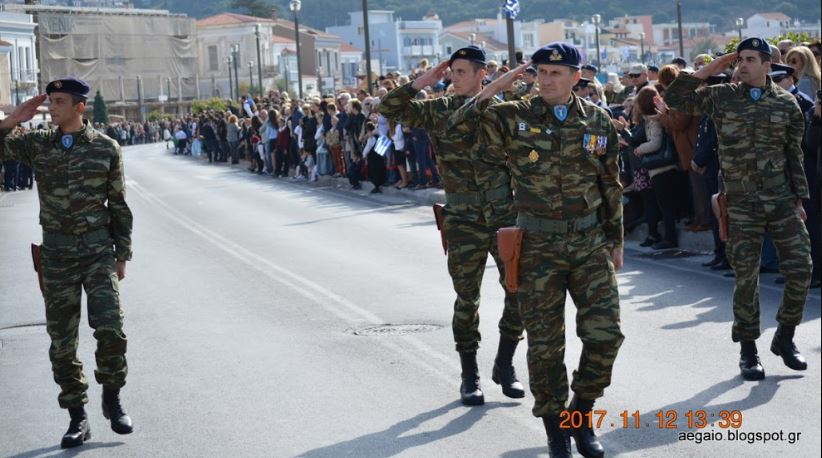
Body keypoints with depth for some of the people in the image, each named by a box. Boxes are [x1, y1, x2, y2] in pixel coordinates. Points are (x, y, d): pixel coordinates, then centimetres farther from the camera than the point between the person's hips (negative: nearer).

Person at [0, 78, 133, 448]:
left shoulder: (106, 148, 0)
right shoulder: (37, 145, 4)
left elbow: (118, 205, 5)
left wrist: (122, 255, 4)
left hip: (98, 250, -2)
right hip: (56, 252, 2)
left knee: (110, 328, -13)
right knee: (62, 340, 3)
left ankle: (112, 400, 10)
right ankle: (77, 417, 12)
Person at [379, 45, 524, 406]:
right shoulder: (439, 111, 3)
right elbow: (389, 108, -4)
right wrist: (422, 82, -9)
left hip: (506, 217, 1)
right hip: (464, 224, -1)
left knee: (520, 292, 2)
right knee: (466, 299, 5)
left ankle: (504, 364, 20)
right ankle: (469, 375, 17)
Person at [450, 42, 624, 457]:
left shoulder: (597, 121, 5)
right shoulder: (514, 119, -2)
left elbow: (611, 187, 12)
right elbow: (454, 131, -11)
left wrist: (615, 241, 13)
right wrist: (492, 91, -15)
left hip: (591, 244, 2)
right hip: (539, 248, -2)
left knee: (605, 333, -6)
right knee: (545, 343, 3)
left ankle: (581, 414, 16)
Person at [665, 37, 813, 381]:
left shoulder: (786, 103, 5)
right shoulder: (721, 97, 3)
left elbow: (795, 155, 9)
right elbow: (674, 98, 1)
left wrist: (799, 199, 7)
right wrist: (706, 71, -4)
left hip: (782, 200, 1)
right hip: (742, 205, -1)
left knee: (800, 269, -2)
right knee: (746, 277, 0)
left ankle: (785, 337, 18)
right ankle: (748, 350, 12)